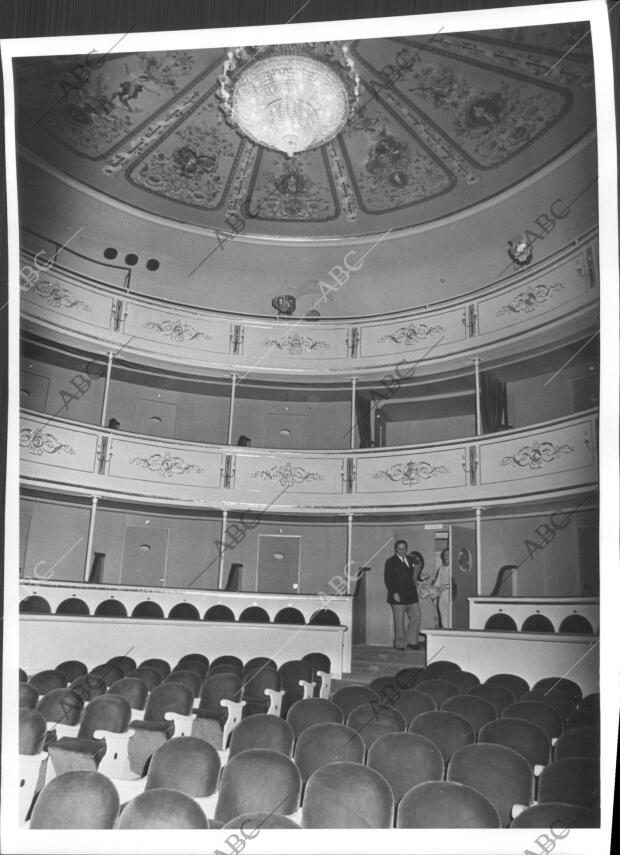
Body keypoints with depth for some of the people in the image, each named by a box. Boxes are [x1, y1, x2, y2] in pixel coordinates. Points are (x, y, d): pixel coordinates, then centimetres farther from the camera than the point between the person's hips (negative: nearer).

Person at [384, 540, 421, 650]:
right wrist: (394, 593, -15)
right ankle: (400, 644, 10)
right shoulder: (391, 562, -3)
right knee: (399, 621, 0)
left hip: (411, 595, 6)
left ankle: (411, 641, 16)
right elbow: (387, 579, -8)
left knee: (416, 617, 4)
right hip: (398, 596, -6)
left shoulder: (409, 560, 16)